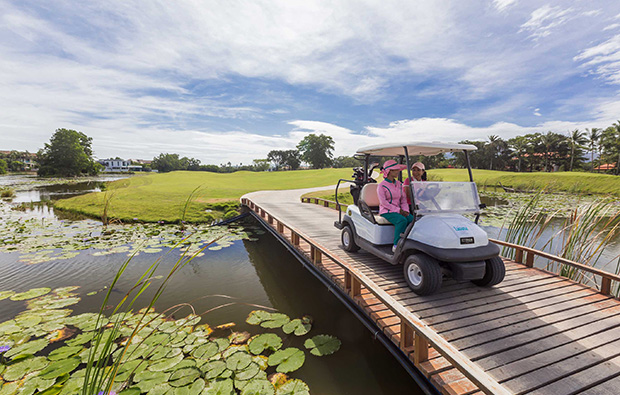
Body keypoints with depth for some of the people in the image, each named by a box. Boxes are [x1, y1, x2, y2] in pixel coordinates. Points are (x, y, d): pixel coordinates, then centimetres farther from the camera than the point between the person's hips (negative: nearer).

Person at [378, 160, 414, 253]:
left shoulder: (399, 184, 14)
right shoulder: (381, 186, -7)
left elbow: (403, 199, 13)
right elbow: (383, 202, -14)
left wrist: (405, 210, -6)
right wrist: (398, 210, -18)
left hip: (399, 210, 6)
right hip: (386, 212, -6)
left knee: (413, 219, -21)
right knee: (402, 220, -32)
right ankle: (396, 246, -21)